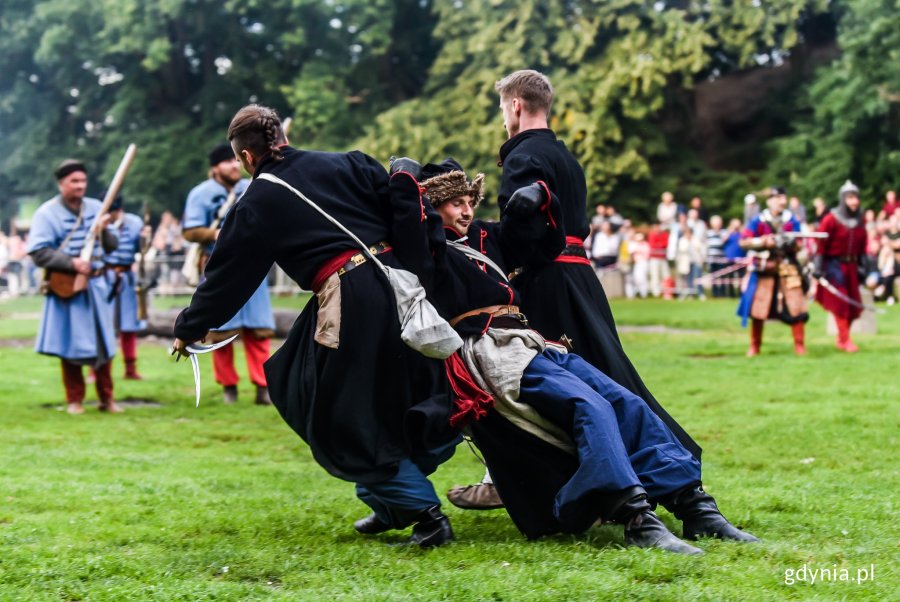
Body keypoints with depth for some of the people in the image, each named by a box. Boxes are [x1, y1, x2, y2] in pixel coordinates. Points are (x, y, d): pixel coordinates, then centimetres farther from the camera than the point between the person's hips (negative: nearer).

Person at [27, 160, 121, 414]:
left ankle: (106, 397, 14)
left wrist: (104, 232, -13)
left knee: (103, 343, 5)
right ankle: (74, 399, 12)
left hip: (96, 285, 4)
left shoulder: (96, 208, 6)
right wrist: (72, 263, -20)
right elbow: (38, 253, -13)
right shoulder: (47, 213, -6)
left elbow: (112, 246, 8)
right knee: (71, 344, 1)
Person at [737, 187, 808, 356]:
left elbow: (799, 245, 6)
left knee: (796, 307, -7)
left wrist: (791, 244, -16)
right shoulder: (758, 221, -2)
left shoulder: (791, 221, 3)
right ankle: (754, 347, 16)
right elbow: (743, 242, -4)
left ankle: (799, 346, 2)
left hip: (788, 267, 1)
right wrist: (763, 241, -15)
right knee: (758, 310, 2)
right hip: (764, 269, -1)